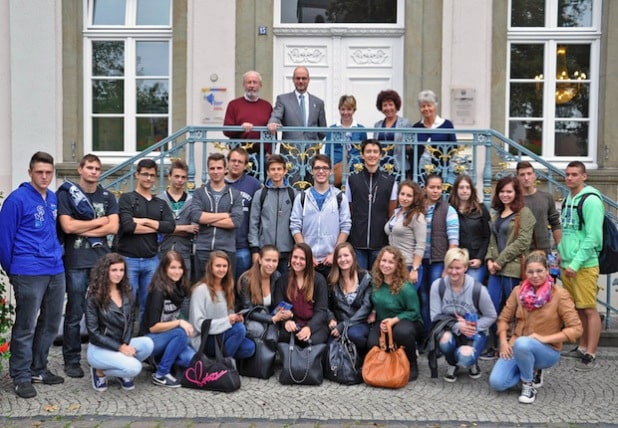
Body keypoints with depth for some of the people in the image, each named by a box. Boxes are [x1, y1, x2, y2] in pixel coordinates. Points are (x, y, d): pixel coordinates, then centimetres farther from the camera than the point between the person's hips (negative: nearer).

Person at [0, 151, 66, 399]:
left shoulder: (53, 199, 12)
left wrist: (56, 255, 13)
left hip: (55, 271, 7)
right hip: (29, 274, -7)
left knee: (50, 324, 14)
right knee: (25, 327, 0)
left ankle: (38, 369, 27)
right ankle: (21, 377, 10)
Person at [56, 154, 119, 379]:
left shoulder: (107, 197, 12)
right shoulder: (66, 194, 2)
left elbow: (113, 227, 0)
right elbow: (67, 226, -10)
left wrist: (83, 230, -6)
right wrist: (99, 221, -3)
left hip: (102, 260, 3)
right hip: (76, 262, -3)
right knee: (74, 313, 1)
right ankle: (72, 361, 10)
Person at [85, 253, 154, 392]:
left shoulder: (127, 292, 5)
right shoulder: (94, 297, -11)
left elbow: (129, 321, 7)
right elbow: (94, 332, -12)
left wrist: (126, 344, -12)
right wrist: (119, 348, -18)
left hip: (122, 344, 6)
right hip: (99, 349, -5)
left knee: (147, 343, -26)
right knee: (134, 368, -30)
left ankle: (124, 373, 0)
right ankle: (100, 371, -1)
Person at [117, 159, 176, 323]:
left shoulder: (161, 203, 14)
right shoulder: (127, 198, 1)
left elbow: (171, 226, -2)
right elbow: (128, 226, -14)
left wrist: (145, 221, -9)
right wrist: (156, 227, -5)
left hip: (152, 260, 4)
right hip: (129, 259, -4)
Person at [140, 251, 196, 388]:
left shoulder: (179, 289, 1)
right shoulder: (158, 292, -19)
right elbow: (153, 327, -21)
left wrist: (186, 324, -3)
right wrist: (179, 323, -27)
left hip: (168, 338, 6)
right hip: (150, 340, -6)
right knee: (182, 333, -32)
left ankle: (160, 359, 8)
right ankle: (160, 374, -18)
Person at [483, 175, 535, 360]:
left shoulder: (524, 213, -4)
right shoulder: (497, 214, 19)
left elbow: (523, 242, -12)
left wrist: (500, 261, -12)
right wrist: (490, 259, 2)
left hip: (514, 268, -7)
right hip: (496, 269, 7)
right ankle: (493, 346, 13)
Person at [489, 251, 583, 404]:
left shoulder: (559, 294, -10)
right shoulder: (518, 291, 1)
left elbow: (576, 329, -13)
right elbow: (504, 318, 9)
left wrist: (545, 338, -21)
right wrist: (504, 342, -8)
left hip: (547, 351, -4)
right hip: (516, 348, 4)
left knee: (522, 344, -39)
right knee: (496, 382, -18)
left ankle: (529, 384, -11)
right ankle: (532, 373, 11)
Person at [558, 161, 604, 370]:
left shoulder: (590, 200, -12)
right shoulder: (568, 199, 13)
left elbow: (593, 237, -18)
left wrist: (576, 263, -19)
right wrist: (561, 253, 12)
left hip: (584, 265, -8)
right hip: (567, 264, 8)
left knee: (589, 310, -3)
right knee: (576, 309, 14)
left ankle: (590, 355, 3)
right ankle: (582, 347, 25)